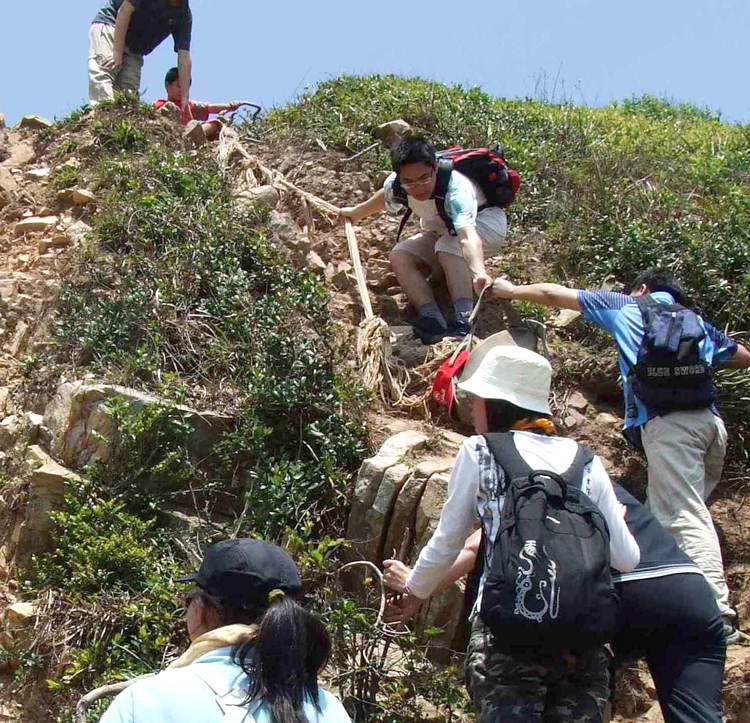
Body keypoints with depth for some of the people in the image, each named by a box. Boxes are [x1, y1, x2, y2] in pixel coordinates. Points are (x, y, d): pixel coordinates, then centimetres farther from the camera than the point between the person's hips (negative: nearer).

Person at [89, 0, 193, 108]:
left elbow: (184, 57, -11)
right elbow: (124, 11, -21)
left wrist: (185, 98, -18)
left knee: (129, 88, -11)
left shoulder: (184, 15, -8)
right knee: (103, 75, -26)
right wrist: (117, 52, -28)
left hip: (133, 49, 6)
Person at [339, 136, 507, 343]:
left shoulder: (457, 189, -41)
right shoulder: (396, 185, -22)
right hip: (439, 233, 6)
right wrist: (356, 213, 23)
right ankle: (432, 318, -38)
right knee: (399, 256, -21)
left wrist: (479, 272, -76)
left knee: (449, 246, -38)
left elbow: (468, 234, -58)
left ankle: (464, 319, -50)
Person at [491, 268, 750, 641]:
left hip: (667, 422, -6)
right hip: (710, 419, 6)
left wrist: (511, 290, 40)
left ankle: (718, 613, -25)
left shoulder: (627, 306, 19)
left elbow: (552, 294, 24)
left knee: (686, 519, -14)